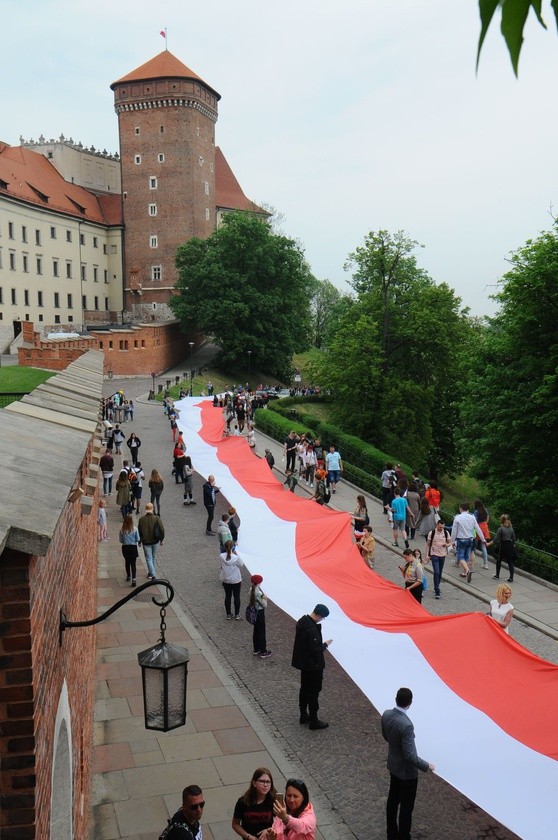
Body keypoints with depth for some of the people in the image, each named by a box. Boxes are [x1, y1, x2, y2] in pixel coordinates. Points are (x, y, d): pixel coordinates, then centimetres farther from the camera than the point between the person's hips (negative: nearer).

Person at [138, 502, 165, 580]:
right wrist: (161, 539, 6)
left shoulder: (141, 519, -11)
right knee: (153, 557, 21)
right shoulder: (157, 518, -11)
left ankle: (153, 575, -8)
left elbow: (139, 531, -3)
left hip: (146, 542, -2)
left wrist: (139, 541, 11)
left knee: (149, 559, 3)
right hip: (155, 541, 2)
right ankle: (151, 572, 35)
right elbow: (162, 529, -9)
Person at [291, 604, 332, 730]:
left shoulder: (302, 621, -2)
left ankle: (303, 715, 35)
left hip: (303, 662, 9)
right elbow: (316, 650, -27)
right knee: (314, 692, 5)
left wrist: (322, 644, 4)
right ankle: (313, 721, 17)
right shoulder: (312, 629, -31)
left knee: (304, 688, 21)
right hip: (313, 665, -9)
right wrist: (325, 644, -10)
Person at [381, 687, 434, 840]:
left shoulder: (386, 715, -11)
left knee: (393, 800, 23)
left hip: (393, 765, 8)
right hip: (407, 771, -8)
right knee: (406, 806, 11)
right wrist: (427, 766, -14)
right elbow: (410, 756, -29)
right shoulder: (406, 725, -35)